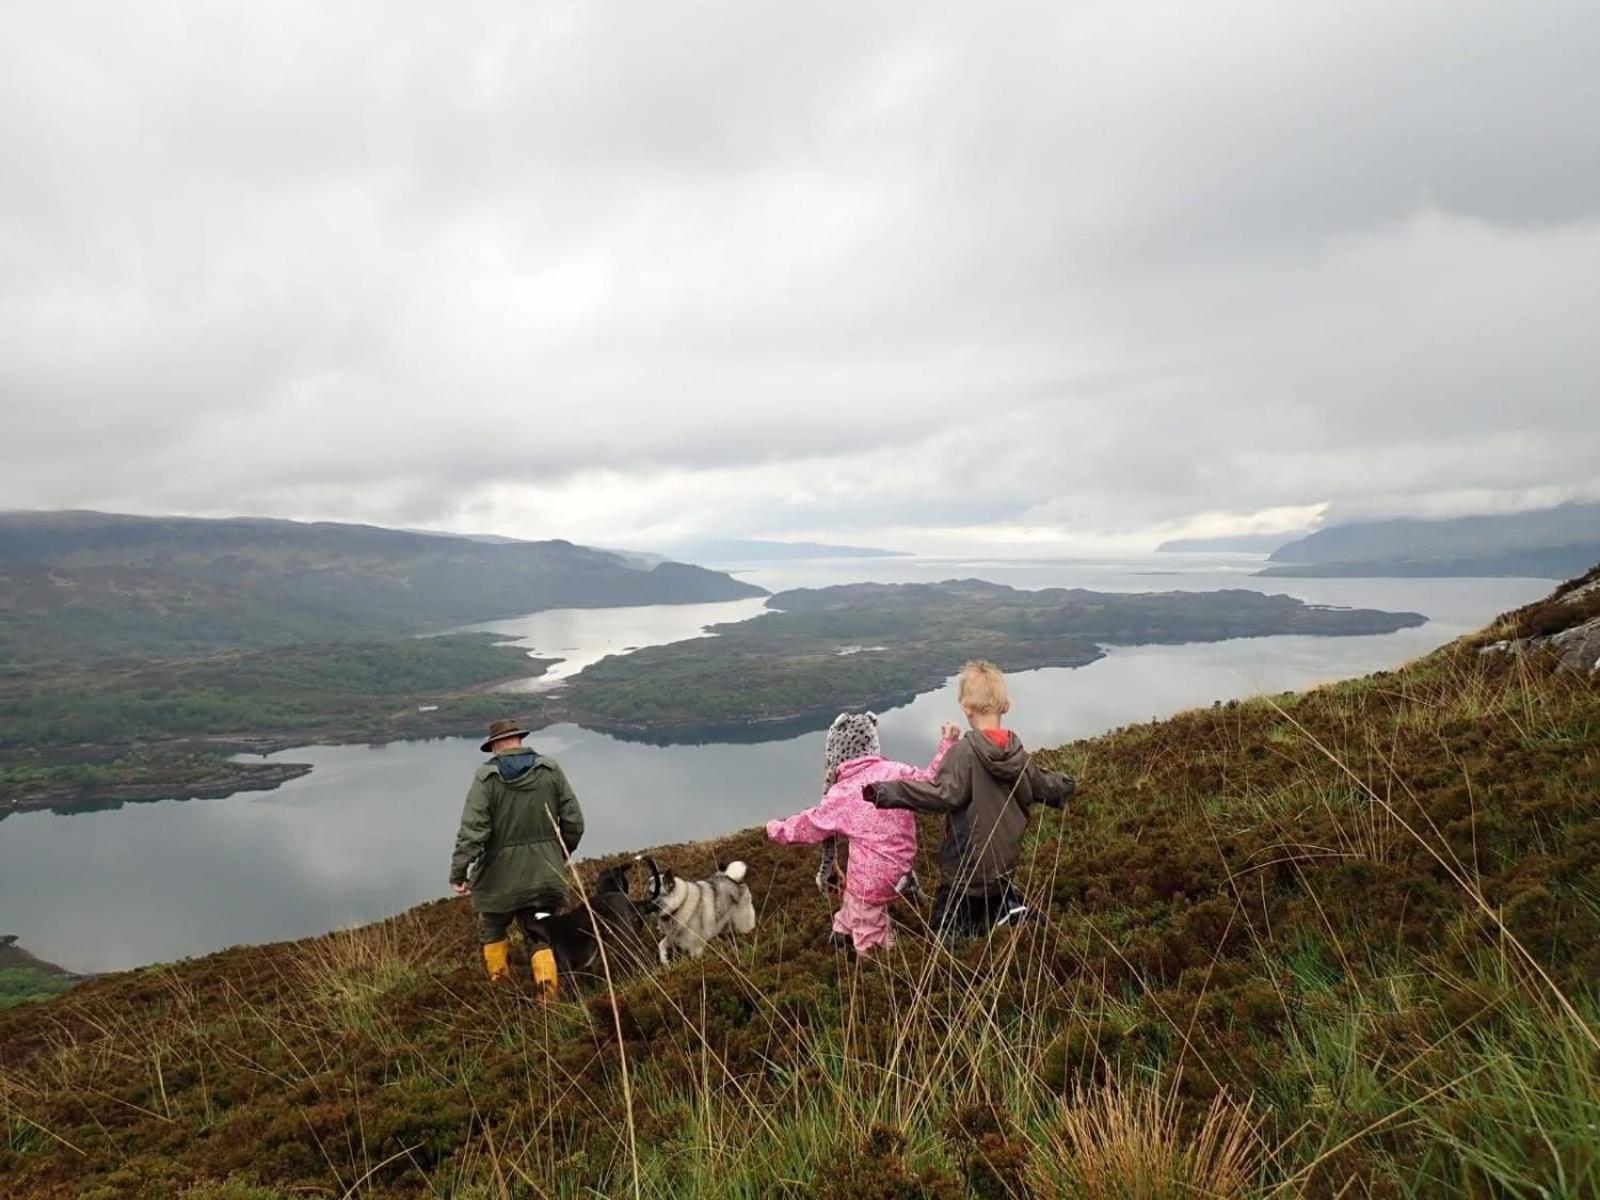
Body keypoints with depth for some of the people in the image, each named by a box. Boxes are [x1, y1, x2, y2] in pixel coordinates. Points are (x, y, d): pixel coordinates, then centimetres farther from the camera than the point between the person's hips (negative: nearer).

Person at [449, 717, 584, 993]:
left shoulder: (486, 777, -10)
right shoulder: (550, 769, -2)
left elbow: (472, 830, -16)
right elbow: (573, 820, 1)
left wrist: (459, 872, -11)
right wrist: (564, 852, 17)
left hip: (500, 875, -2)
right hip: (544, 874, 2)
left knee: (493, 929, 22)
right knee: (541, 936, 11)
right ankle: (547, 989, -3)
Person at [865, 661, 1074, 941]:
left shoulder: (964, 752, -19)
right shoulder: (1018, 754, 0)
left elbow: (943, 794, -29)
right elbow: (1045, 787, 13)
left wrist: (888, 792, -29)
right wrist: (1065, 784, 36)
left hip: (967, 864, -6)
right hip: (1004, 859, 6)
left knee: (949, 936, 4)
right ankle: (1009, 905, 1)